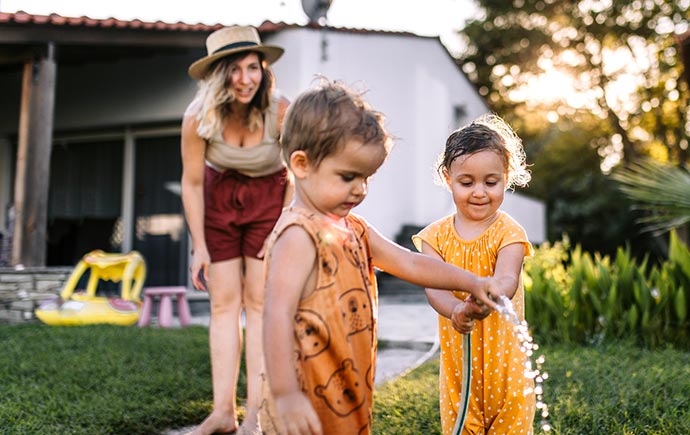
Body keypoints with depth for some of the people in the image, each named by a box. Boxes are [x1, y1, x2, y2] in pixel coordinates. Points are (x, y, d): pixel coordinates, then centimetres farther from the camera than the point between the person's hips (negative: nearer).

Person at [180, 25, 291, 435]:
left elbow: (297, 176, -12)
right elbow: (192, 183, -11)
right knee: (224, 304, 1)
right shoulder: (199, 116, -21)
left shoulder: (280, 111, -25)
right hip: (219, 198, 2)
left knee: (259, 303, -3)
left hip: (269, 198, -1)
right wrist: (199, 246, -8)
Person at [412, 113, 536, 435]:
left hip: (504, 357, -2)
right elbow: (433, 287, -15)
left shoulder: (508, 232, -9)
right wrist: (456, 309, -38)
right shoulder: (436, 235, -2)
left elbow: (506, 280, -26)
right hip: (456, 359, 2)